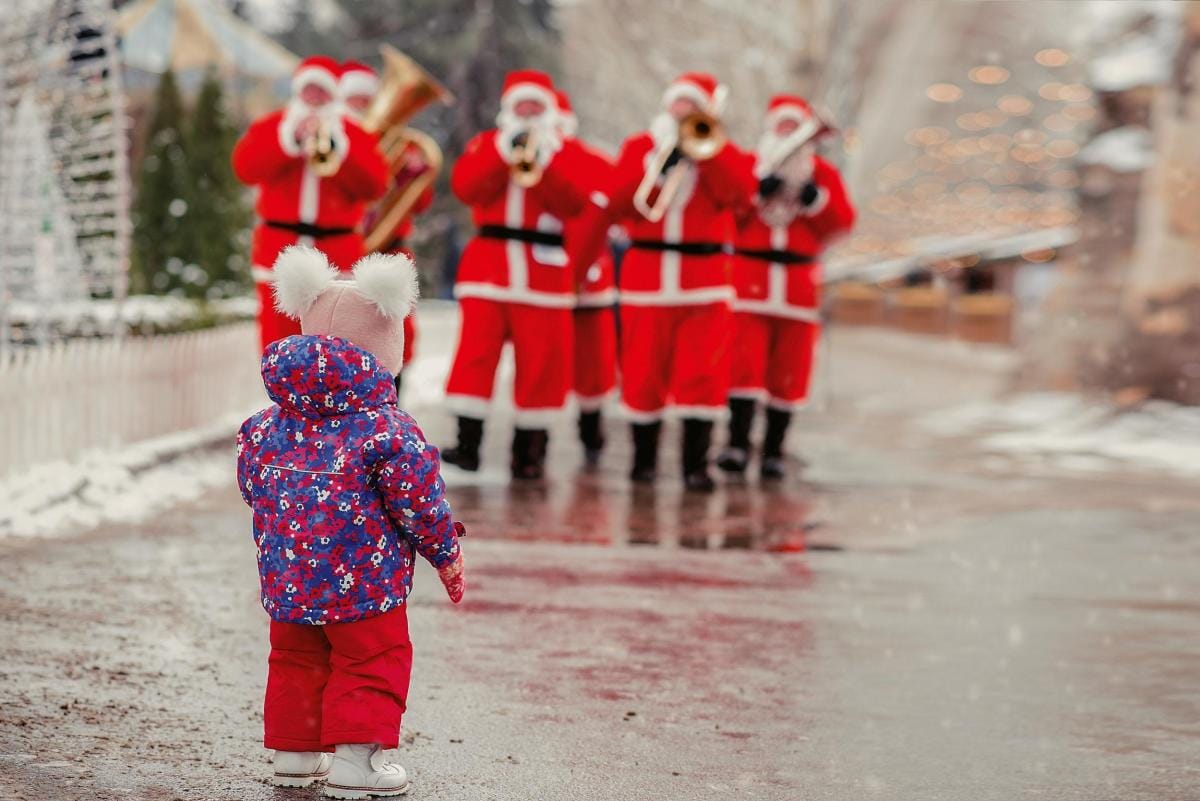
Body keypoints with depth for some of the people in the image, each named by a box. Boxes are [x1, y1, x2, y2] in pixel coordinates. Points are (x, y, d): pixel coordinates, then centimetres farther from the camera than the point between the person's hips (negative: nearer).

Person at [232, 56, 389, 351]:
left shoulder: (354, 135, 10)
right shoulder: (269, 127, 9)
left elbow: (374, 186, -6)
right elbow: (245, 167, -10)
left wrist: (340, 150, -17)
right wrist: (289, 141, -18)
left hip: (337, 250, 0)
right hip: (279, 247, 0)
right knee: (278, 334, 0)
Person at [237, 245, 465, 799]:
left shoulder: (267, 426, 2)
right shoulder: (387, 430, -14)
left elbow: (250, 483, 14)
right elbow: (418, 501, -10)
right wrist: (447, 553, 5)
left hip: (285, 577, 6)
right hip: (362, 579, -6)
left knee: (295, 658, 18)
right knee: (372, 661, 4)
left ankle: (293, 753, 23)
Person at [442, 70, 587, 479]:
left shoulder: (566, 151, 9)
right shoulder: (486, 143, 13)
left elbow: (572, 203, -7)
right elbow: (464, 187, -6)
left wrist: (544, 159, -17)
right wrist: (505, 151, -13)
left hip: (543, 269, 0)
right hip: (488, 264, 0)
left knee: (539, 360, -1)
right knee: (476, 351, -7)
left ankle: (530, 448, 5)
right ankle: (467, 443, -6)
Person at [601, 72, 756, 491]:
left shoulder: (724, 154, 10)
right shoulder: (641, 146, 11)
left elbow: (739, 192, -11)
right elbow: (616, 204, -2)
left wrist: (704, 149, -15)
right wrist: (657, 167, -14)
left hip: (705, 278, -1)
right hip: (646, 273, 1)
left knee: (701, 375, -7)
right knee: (643, 373, 2)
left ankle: (696, 464, -5)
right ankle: (643, 457, 15)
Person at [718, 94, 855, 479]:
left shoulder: (823, 173, 12)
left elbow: (842, 221, 1)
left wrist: (813, 196, -13)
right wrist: (758, 191, -14)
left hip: (799, 285, 2)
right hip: (749, 281, -2)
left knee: (787, 374, 2)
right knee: (745, 365, -13)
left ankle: (774, 452, 7)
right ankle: (738, 444, -18)